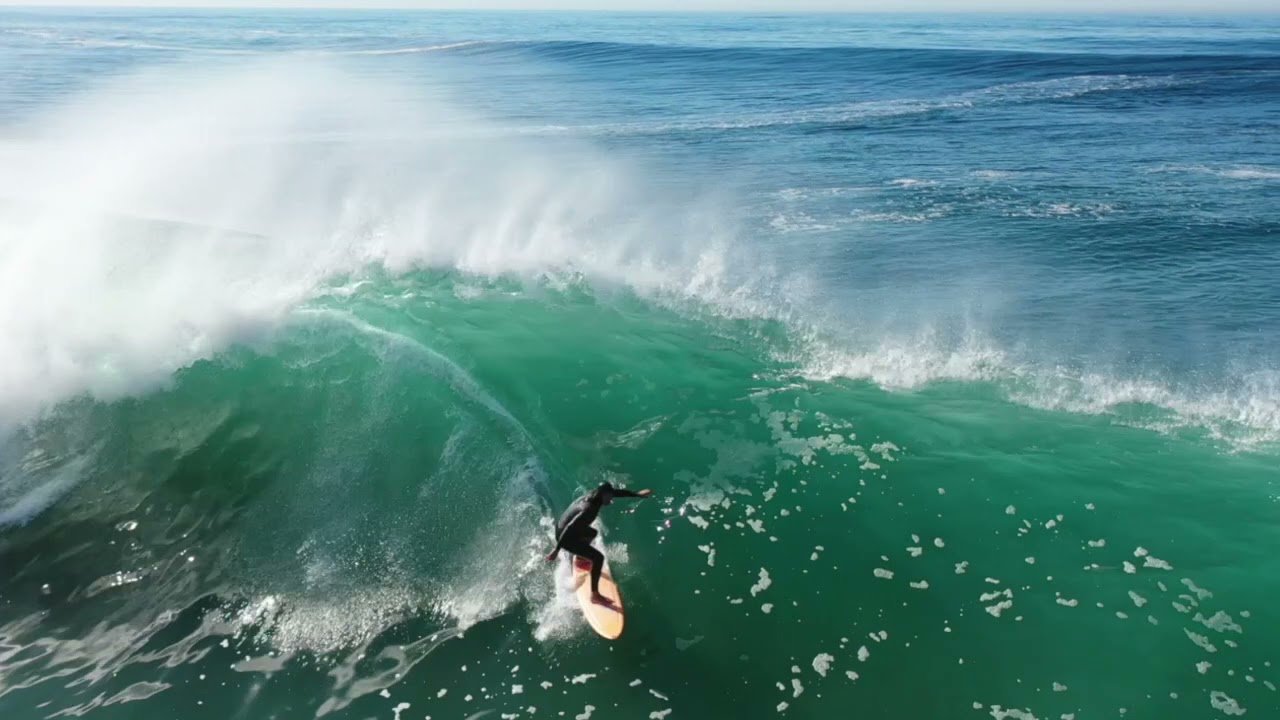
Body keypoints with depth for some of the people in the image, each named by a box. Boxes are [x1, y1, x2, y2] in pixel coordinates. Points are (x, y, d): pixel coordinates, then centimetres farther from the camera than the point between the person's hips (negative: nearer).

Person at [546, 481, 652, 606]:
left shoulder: (594, 495, -6)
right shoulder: (590, 509, -32)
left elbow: (617, 492, 7)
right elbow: (569, 528, -37)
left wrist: (638, 494, 15)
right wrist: (557, 550, -38)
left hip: (563, 528, 10)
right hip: (566, 537, -10)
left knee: (593, 533, 36)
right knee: (598, 557, -14)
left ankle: (581, 558, 56)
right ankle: (595, 595, -8)